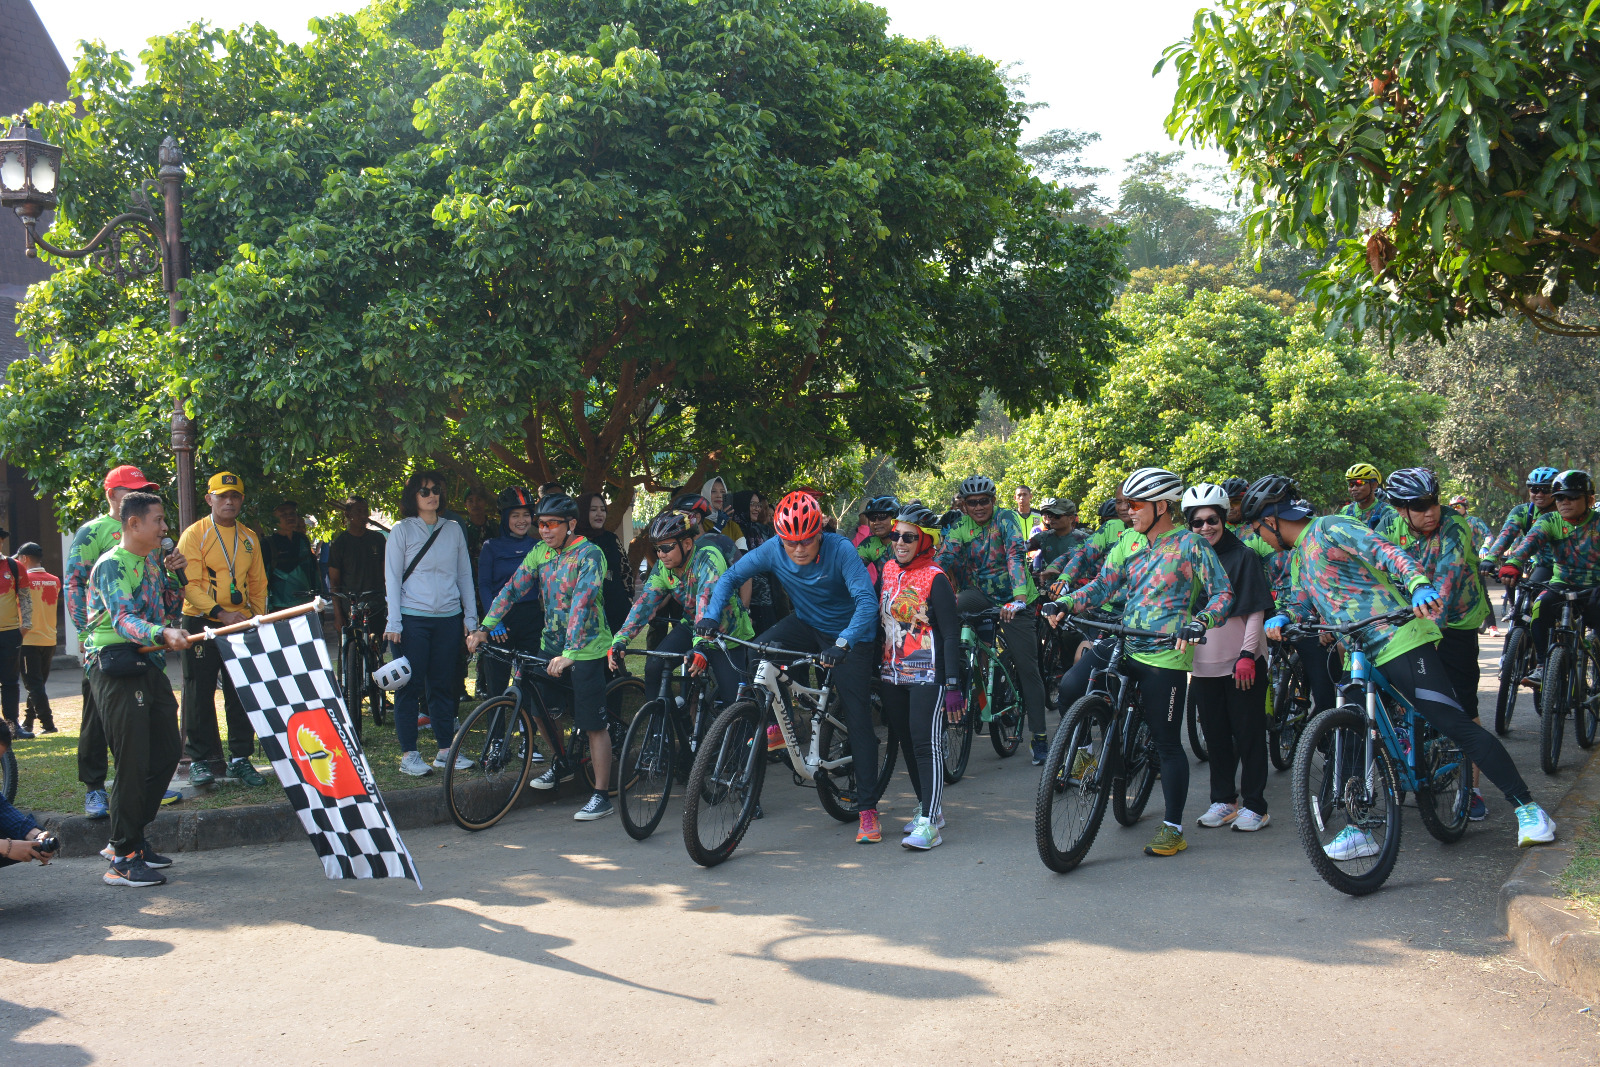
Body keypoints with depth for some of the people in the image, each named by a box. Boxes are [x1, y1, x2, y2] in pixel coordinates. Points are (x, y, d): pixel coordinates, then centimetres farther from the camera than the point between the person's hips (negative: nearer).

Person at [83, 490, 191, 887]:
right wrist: (163, 634, -45)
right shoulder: (111, 565, -13)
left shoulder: (152, 562, 15)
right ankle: (122, 859, -1)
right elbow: (123, 620, -27)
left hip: (148, 667, 9)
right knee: (133, 762, -9)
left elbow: (168, 610, 21)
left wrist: (176, 576, 5)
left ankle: (131, 838, 25)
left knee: (167, 750, 12)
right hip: (116, 668, -9)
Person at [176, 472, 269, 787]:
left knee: (242, 694, 4)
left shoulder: (250, 537, 11)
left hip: (241, 624, 4)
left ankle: (240, 758, 11)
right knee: (200, 694, 1)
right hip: (201, 623, -4)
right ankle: (199, 760, 9)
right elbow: (190, 585, -11)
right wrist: (221, 613, -21)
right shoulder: (194, 534, -4)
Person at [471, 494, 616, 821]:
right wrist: (484, 628, -12)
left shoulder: (589, 554, -18)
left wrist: (569, 653, -38)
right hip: (551, 644, 7)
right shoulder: (540, 554, 3)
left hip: (586, 649, -7)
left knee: (594, 724, -3)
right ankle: (565, 764, 34)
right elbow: (512, 589, 0)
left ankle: (601, 795, 5)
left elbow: (582, 603, -29)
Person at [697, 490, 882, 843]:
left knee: (858, 720, -6)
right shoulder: (773, 550, -18)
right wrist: (711, 615, -24)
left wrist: (842, 643, -49)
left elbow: (867, 601, -35)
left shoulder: (840, 550, -29)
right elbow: (731, 576, -8)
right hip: (807, 625, 4)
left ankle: (868, 808, 1)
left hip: (849, 636, -4)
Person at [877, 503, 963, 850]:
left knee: (927, 743, -9)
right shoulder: (888, 569, 8)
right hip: (892, 673, 7)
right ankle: (927, 806, 27)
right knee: (905, 741, 13)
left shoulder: (935, 578, -11)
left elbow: (951, 634, -13)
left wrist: (953, 685, -17)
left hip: (927, 674, -7)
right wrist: (878, 665, 19)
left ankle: (929, 823, -9)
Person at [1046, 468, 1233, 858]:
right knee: (1071, 687, -19)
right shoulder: (1129, 543, 12)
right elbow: (1103, 584, 12)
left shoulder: (1190, 544, -6)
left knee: (1167, 742, 0)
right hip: (1122, 642, 5)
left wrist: (1198, 623, -27)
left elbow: (1223, 593, -9)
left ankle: (1173, 827, 12)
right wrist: (1067, 603, -6)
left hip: (1165, 654, -5)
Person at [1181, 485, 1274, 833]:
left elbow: (1255, 610, -5)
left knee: (1249, 733, 1)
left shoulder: (1243, 556, -2)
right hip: (1203, 663, 4)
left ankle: (1254, 804, 8)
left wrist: (1247, 654, -14)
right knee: (1216, 735, 10)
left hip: (1242, 663, -4)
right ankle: (1224, 799, 20)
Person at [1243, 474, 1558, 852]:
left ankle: (1527, 807, -6)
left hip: (1398, 642, -9)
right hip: (1360, 655, 9)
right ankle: (1358, 831, 16)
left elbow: (1386, 553, -19)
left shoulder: (1329, 528, -6)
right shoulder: (1298, 557, 21)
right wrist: (1280, 620, -10)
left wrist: (1419, 586, -37)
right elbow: (1300, 602, 13)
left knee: (1455, 723, -13)